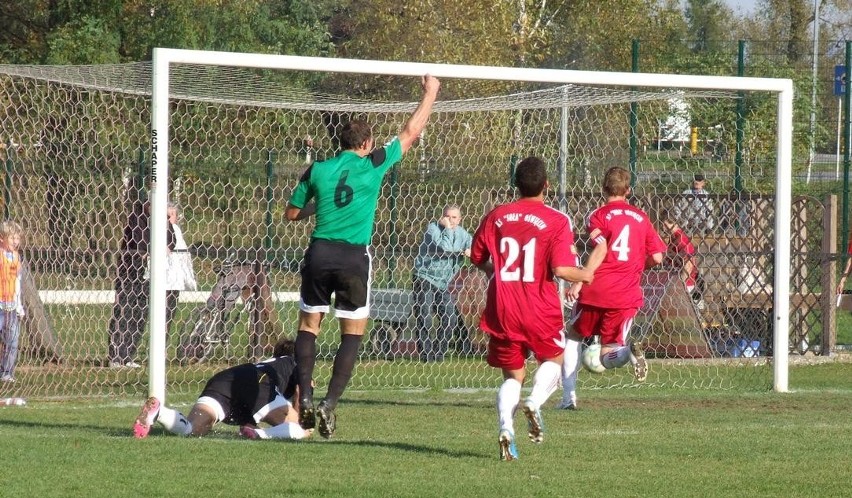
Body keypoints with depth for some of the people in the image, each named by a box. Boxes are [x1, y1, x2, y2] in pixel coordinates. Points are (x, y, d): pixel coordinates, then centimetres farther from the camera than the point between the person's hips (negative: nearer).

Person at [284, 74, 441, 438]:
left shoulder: (317, 171, 5)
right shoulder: (373, 165, 0)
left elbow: (292, 214, 13)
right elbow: (410, 134, 12)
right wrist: (430, 93, 24)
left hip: (320, 254, 2)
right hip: (354, 256, -2)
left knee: (308, 326, 10)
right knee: (353, 333, 5)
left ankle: (306, 398, -5)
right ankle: (330, 404, -7)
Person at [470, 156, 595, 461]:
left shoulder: (496, 217, 4)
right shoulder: (556, 222, -8)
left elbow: (477, 258, 12)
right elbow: (561, 269, -16)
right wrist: (585, 275, 4)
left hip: (502, 310, 3)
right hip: (541, 311, -3)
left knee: (512, 374, 13)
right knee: (554, 359, 22)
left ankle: (506, 426, -12)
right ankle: (535, 402, -7)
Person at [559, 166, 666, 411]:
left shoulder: (599, 215, 2)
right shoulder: (641, 217, 14)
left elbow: (600, 248, -15)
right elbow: (657, 257, 10)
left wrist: (580, 281, -20)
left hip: (596, 290, -2)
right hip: (627, 295, 2)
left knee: (574, 337, 23)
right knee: (609, 358, 7)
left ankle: (568, 397, 13)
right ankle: (629, 350, -30)